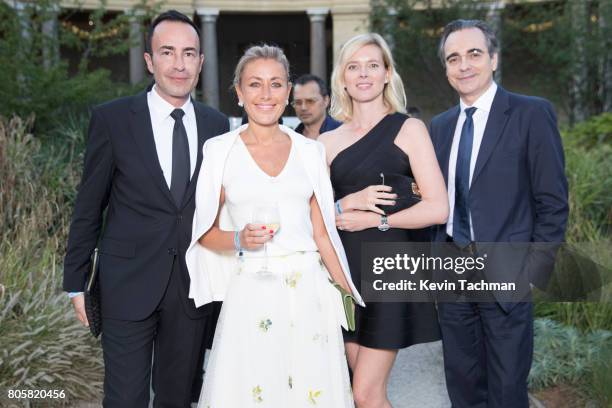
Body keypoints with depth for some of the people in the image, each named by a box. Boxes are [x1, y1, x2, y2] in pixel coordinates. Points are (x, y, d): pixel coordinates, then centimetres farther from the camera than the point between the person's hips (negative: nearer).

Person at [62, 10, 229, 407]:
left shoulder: (216, 124, 4)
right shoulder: (112, 118, -5)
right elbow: (89, 207, -1)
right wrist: (76, 282, 0)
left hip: (193, 286, 3)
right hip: (129, 283, -3)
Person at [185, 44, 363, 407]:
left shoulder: (311, 152, 6)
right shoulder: (220, 151, 0)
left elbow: (321, 232, 9)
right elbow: (204, 233, 4)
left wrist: (350, 297, 7)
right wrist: (239, 240, -15)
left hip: (309, 292, 2)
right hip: (251, 295, -2)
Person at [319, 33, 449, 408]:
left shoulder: (409, 129, -1)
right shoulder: (328, 142, 8)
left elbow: (438, 208, -9)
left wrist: (374, 219, -10)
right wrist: (349, 203, -10)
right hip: (345, 270, 4)